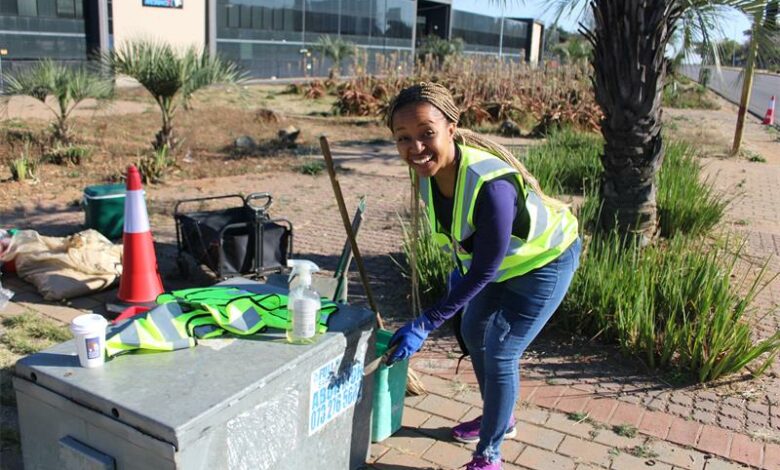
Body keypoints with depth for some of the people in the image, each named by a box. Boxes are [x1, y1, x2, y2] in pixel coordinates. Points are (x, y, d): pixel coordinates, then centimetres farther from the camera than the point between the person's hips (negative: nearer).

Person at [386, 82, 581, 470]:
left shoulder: (490, 184, -41)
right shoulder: (428, 170, -19)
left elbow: (484, 271, -33)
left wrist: (425, 325, -32)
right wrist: (459, 268, 11)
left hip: (544, 260, -8)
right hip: (503, 260, 8)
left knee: (500, 354, -7)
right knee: (473, 333, 21)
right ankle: (499, 418, 45)